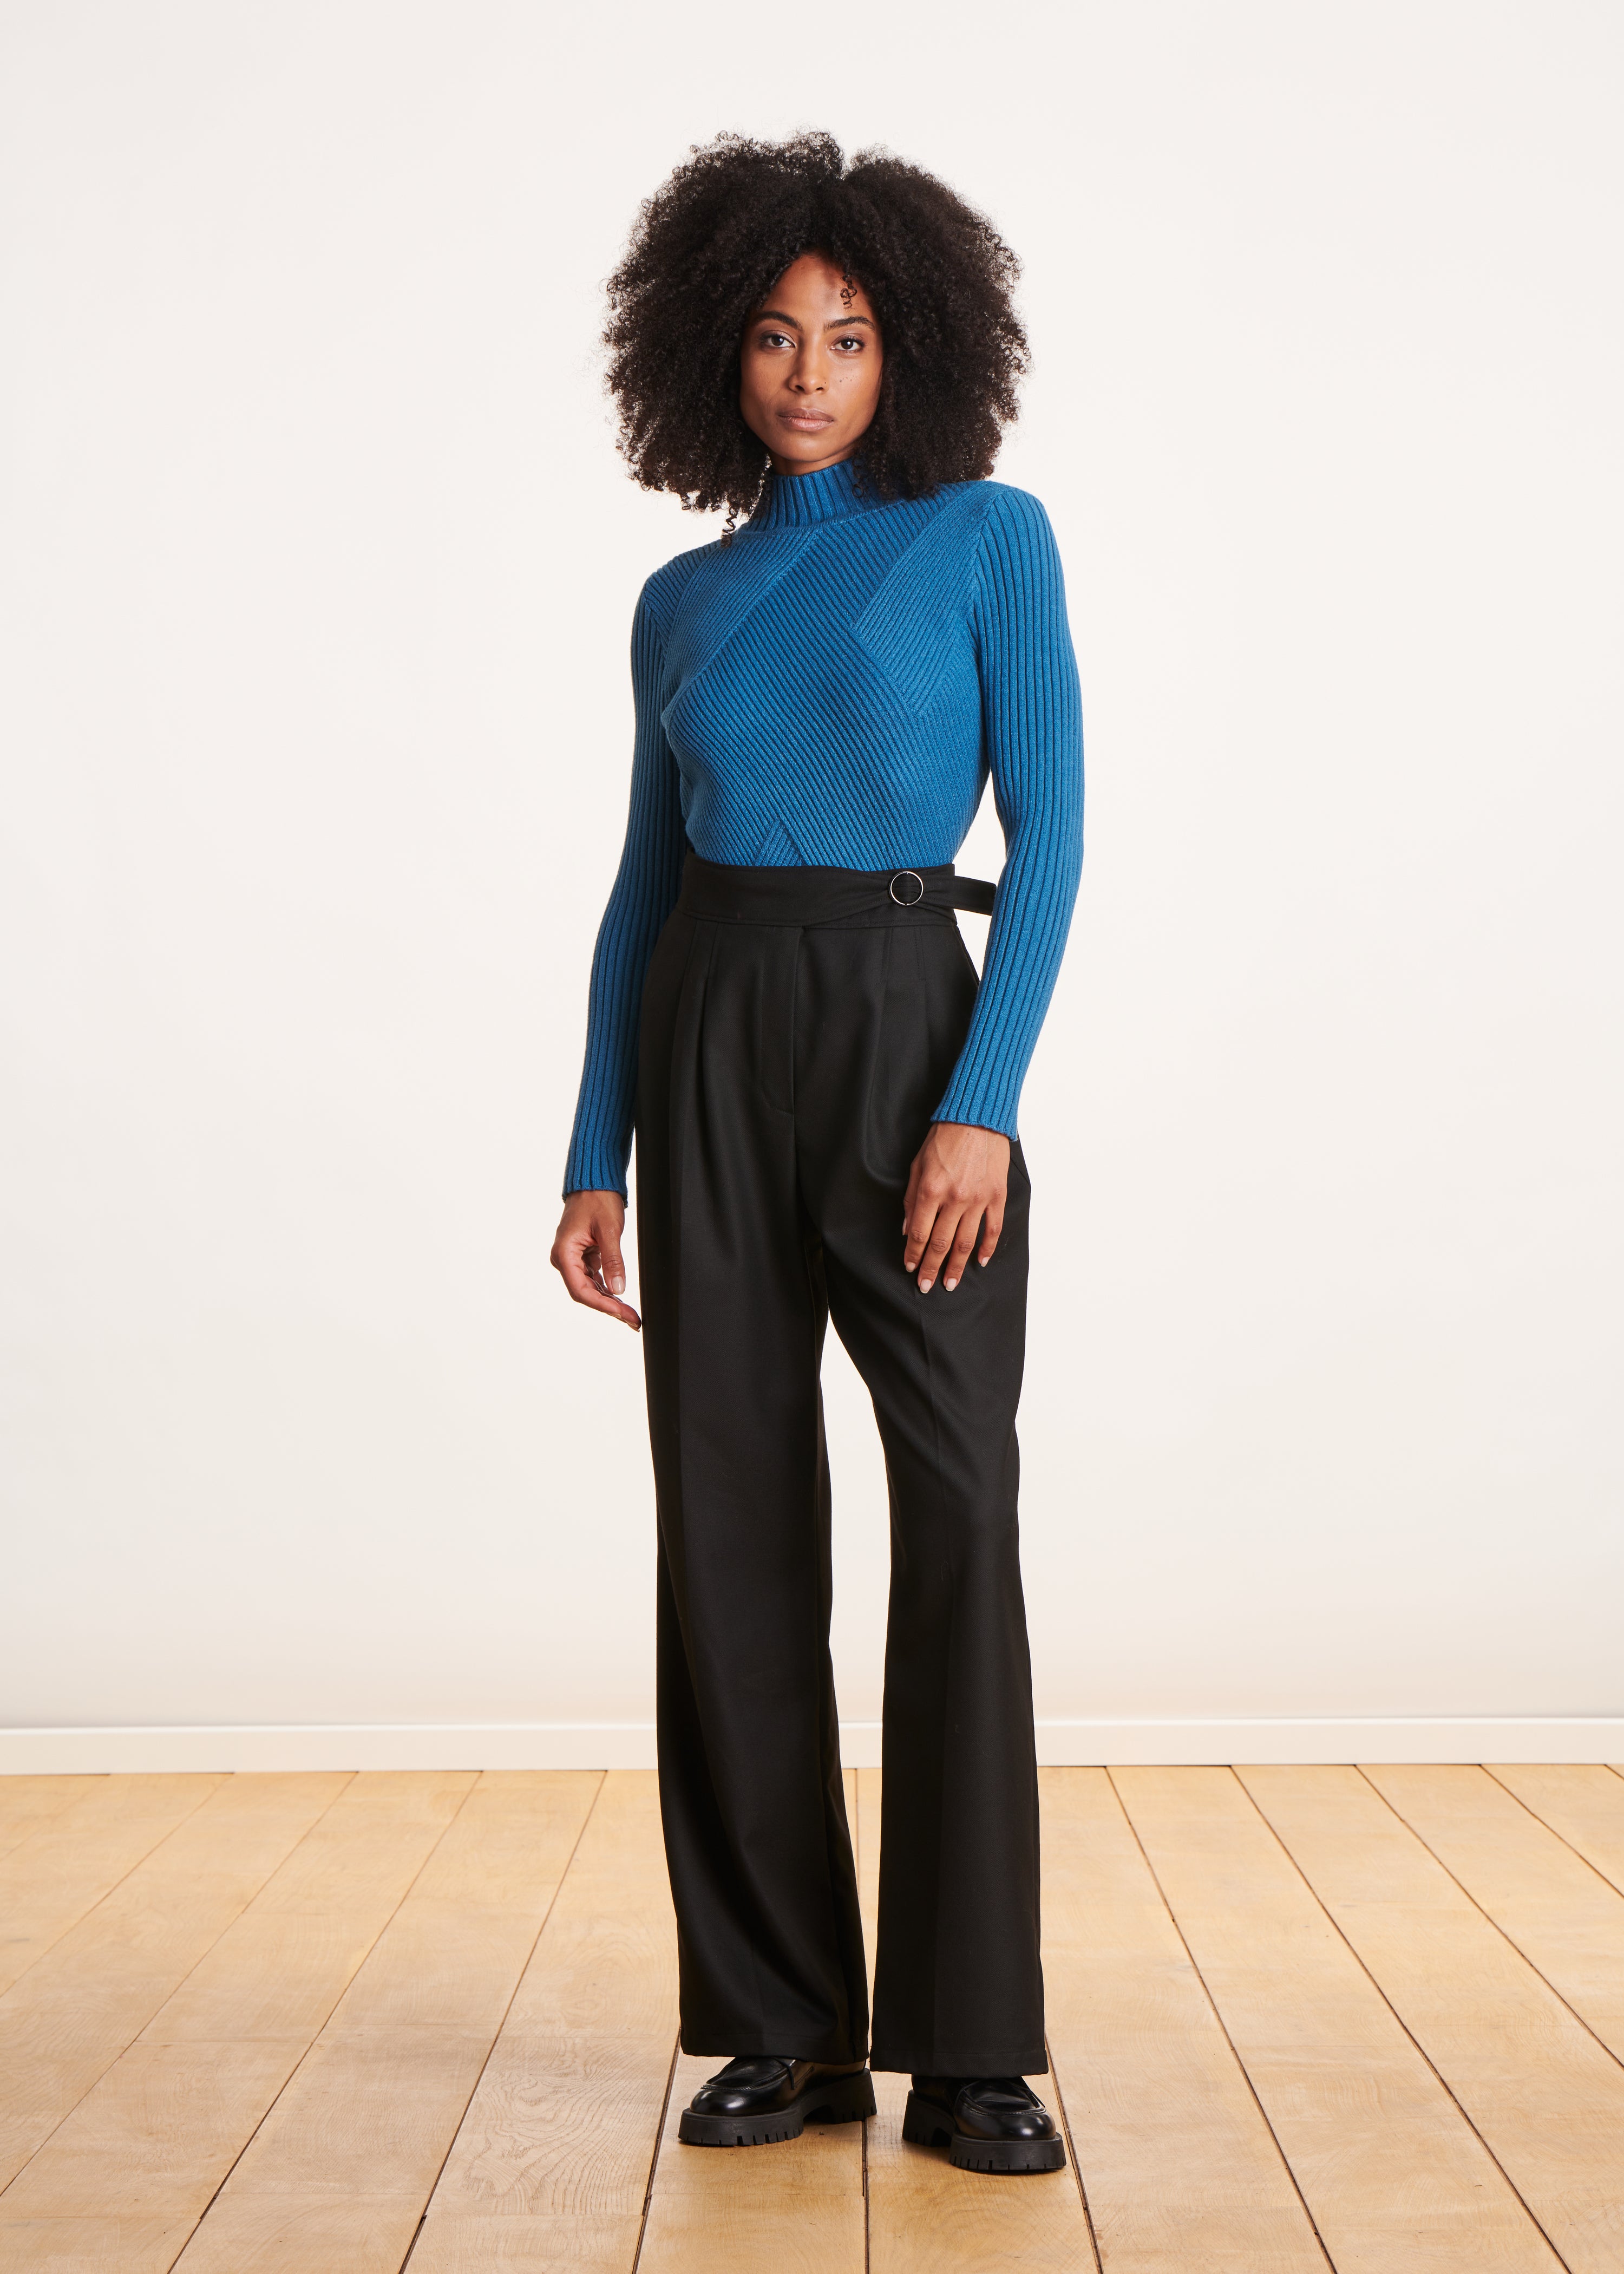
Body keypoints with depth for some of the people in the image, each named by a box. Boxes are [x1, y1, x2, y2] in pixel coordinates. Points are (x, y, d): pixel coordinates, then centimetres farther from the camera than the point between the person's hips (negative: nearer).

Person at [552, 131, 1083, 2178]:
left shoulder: (986, 537, 3)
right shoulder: (687, 599, 14)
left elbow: (1046, 836, -4)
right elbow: (645, 881, 13)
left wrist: (983, 1104, -16)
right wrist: (597, 1158, 6)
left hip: (909, 1029, -3)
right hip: (710, 1048, 4)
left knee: (960, 1512, -9)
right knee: (730, 1523, 1)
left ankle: (973, 2045, 1)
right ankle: (784, 2025, 12)